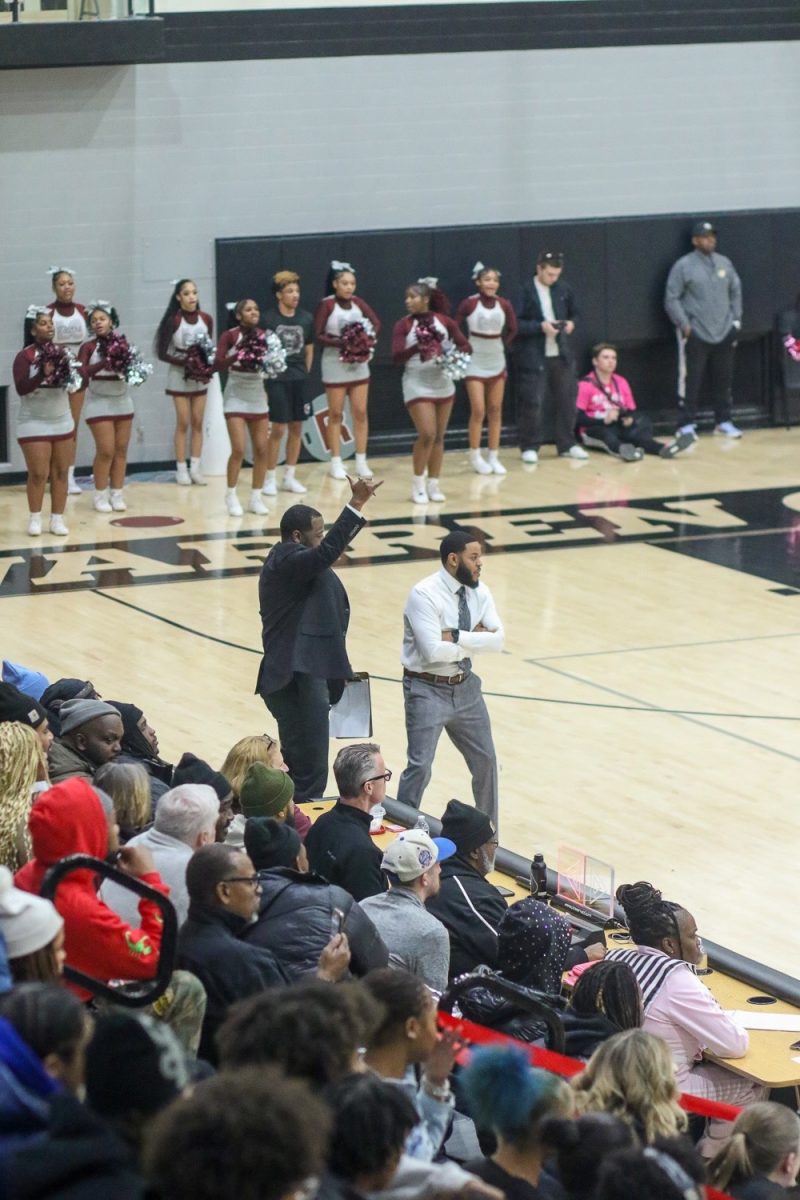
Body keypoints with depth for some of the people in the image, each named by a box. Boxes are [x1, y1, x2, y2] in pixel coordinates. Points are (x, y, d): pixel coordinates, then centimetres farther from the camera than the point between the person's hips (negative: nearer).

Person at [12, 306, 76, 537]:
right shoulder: (25, 356, -11)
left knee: (61, 473, 5)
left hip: (63, 422, 5)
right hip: (34, 424, -5)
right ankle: (34, 518, 8)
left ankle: (57, 519, 12)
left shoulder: (60, 353, 4)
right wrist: (43, 374, -32)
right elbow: (21, 388, -20)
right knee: (38, 474, -6)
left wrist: (66, 373, -14)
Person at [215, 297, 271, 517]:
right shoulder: (230, 336, -10)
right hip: (236, 397, -4)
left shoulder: (263, 335, 2)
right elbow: (218, 364, -20)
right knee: (239, 449, -11)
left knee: (261, 449, 2)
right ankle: (231, 495, 7)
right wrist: (238, 354, -32)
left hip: (258, 397, 4)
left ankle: (256, 497, 14)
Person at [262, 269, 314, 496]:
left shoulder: (306, 319, 3)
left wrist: (304, 373, 10)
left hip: (300, 381, 4)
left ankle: (289, 477, 19)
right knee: (278, 429, -5)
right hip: (277, 381, -4)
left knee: (296, 429, 9)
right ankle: (269, 479, 5)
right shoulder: (269, 319, -9)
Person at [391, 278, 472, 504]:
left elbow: (466, 347, 1)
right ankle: (417, 483, 3)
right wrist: (417, 347, -29)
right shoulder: (403, 325, -5)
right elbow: (396, 358, -13)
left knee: (439, 437, 7)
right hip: (417, 386, -3)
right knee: (427, 434, -14)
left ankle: (433, 484, 18)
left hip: (443, 385, 3)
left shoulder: (444, 321, 1)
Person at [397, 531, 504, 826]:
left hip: (465, 687, 7)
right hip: (428, 690, -7)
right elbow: (434, 651, -27)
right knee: (420, 766, -14)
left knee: (485, 761, 16)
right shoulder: (424, 594, -19)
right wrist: (475, 639, -16)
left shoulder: (479, 592, 0)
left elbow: (498, 640, -10)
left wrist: (456, 636, -22)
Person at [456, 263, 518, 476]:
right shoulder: (469, 304, -14)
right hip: (475, 363, -4)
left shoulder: (504, 305, -4)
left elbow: (512, 329, 10)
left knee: (495, 411, 6)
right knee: (478, 411, -7)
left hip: (497, 363, 4)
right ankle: (475, 456, 6)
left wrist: (502, 345, 5)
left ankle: (493, 457, 13)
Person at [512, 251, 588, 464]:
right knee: (532, 403, -4)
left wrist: (571, 323, -3)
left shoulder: (564, 289, 6)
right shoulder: (526, 291, -10)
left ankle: (567, 445, 20)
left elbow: (575, 313, 18)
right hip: (534, 356, -5)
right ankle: (530, 447, 7)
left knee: (567, 400, 9)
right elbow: (516, 324, -12)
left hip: (562, 354, 5)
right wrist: (540, 327, -21)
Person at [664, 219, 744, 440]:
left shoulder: (725, 263, 10)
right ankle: (687, 424, 1)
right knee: (691, 380, -4)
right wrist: (684, 325, -12)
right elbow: (671, 299, -6)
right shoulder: (683, 266, -5)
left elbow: (736, 292, 17)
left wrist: (736, 320, 9)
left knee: (723, 379, 9)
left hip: (724, 334, 5)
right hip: (695, 335, -5)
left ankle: (723, 421, 18)